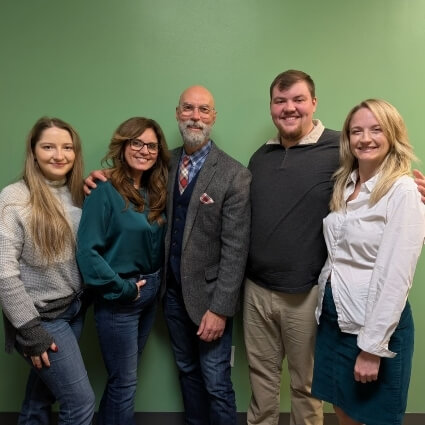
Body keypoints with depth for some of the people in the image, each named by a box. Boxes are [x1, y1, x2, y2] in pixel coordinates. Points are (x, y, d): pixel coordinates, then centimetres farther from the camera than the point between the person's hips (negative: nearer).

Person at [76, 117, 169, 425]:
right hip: (119, 297, -6)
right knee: (125, 380, 7)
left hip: (150, 292, 7)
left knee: (125, 375, 21)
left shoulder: (155, 192, 4)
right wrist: (122, 288, -16)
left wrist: (152, 284, -4)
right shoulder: (106, 192, -16)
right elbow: (87, 251, -20)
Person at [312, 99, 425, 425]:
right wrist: (325, 306, 5)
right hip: (333, 318, 6)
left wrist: (373, 346, -18)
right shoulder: (345, 185, 6)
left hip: (375, 325, -6)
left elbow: (395, 277, -19)